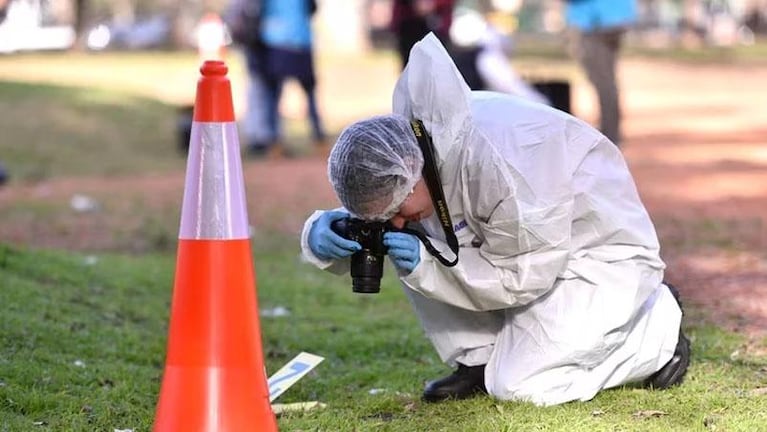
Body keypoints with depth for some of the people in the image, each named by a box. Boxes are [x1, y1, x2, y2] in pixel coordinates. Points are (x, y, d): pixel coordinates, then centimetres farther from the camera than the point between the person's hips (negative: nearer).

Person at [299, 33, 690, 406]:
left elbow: (524, 278, -27)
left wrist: (425, 263, -33)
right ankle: (478, 361, 1)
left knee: (519, 386, -19)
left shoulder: (500, 173, -38)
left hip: (602, 247, -8)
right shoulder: (398, 157, -15)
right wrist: (323, 235, -26)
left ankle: (658, 325, 2)